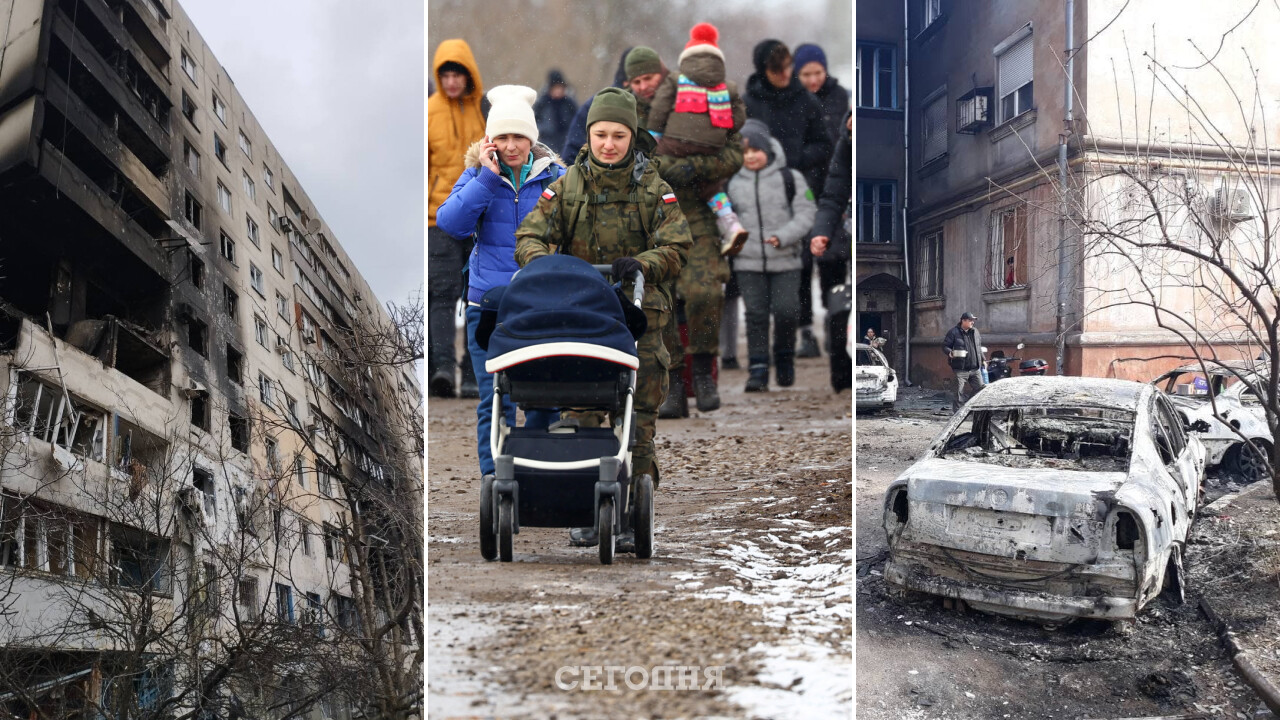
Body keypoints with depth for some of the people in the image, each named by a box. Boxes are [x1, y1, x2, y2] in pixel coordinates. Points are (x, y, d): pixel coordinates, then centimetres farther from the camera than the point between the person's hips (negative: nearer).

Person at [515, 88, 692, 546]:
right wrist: (540, 257, -22)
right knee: (580, 412, 1)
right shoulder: (567, 186, 7)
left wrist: (640, 264, -23)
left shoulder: (654, 189, 3)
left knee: (638, 417, 0)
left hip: (639, 317, -1)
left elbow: (676, 249, -3)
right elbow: (530, 234, 2)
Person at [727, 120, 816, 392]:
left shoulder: (790, 178, 2)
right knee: (755, 313, -2)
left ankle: (785, 358, 18)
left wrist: (783, 236, -14)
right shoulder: (732, 184, 7)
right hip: (747, 262, 1)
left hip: (785, 260, -1)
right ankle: (758, 369, 5)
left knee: (786, 309, -7)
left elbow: (806, 215, -1)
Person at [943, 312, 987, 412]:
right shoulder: (953, 332, -4)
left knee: (980, 388, 5)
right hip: (961, 369, -6)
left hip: (975, 369, 6)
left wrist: (983, 359, 24)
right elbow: (945, 346, -3)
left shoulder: (975, 332, 14)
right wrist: (950, 353, -23)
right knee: (960, 392, -6)